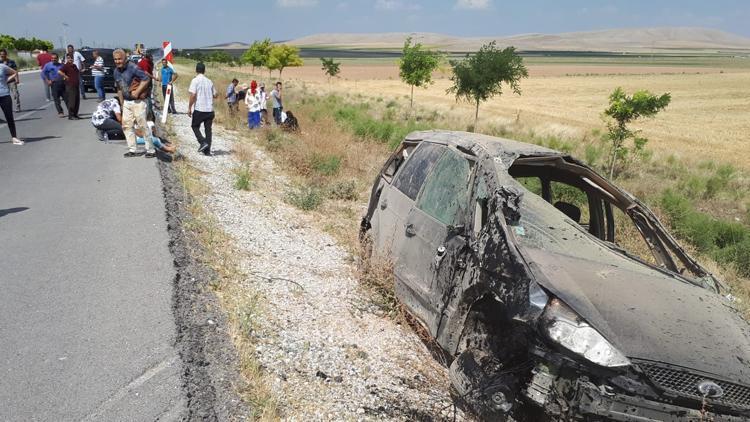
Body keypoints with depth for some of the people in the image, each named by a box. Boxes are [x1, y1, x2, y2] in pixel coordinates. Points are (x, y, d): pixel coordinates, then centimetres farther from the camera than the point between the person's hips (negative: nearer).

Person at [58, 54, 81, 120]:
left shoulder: (74, 65, 17)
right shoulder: (66, 66, -8)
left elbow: (78, 74, 31)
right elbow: (59, 72, -23)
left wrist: (79, 82, 19)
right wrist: (66, 77, -16)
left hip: (76, 85, 8)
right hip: (70, 85, -8)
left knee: (77, 101, 11)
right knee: (72, 101, -8)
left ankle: (75, 114, 19)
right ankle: (70, 115, -4)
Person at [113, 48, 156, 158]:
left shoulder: (133, 68, -15)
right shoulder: (116, 71, 9)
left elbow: (146, 79, -16)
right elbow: (119, 89, 17)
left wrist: (137, 92, -20)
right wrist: (122, 103, 16)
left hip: (138, 101, -8)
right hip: (126, 102, 8)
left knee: (143, 125, -6)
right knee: (126, 125, 8)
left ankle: (151, 150, 1)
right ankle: (133, 150, 16)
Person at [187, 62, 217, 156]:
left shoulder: (195, 80, -6)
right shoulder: (209, 81, 9)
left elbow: (193, 95, -13)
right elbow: (215, 95, 15)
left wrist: (189, 108, -7)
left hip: (199, 109, -4)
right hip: (210, 109, 4)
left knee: (195, 126, 14)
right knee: (208, 129, 9)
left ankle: (203, 142, -5)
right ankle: (207, 150, 8)